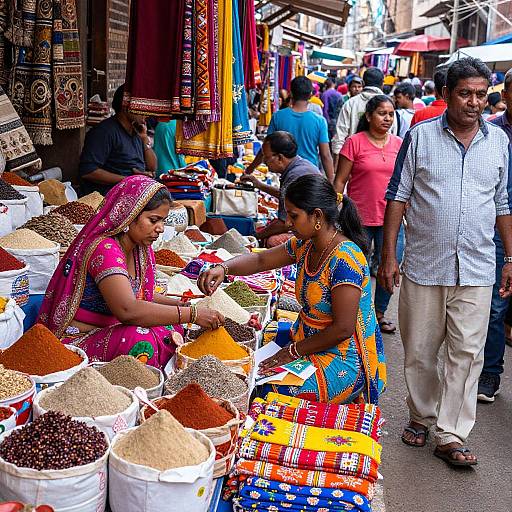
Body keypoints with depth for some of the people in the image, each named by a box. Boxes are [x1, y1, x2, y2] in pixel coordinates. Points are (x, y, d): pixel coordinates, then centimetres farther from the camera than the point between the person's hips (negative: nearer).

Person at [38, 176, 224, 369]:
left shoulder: (140, 248, 5)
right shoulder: (104, 249, -24)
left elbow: (141, 295, 18)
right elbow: (128, 311, -35)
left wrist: (182, 305, 0)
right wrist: (193, 314, -31)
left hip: (105, 333, 9)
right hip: (77, 341, -9)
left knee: (169, 328, -6)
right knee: (139, 338, -30)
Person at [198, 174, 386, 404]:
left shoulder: (345, 260, -24)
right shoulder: (305, 245, 2)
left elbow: (343, 329, -24)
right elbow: (260, 260, 10)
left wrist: (294, 351, -16)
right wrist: (223, 268, -10)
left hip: (342, 361, -8)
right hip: (309, 345, 8)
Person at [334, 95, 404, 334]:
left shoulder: (399, 144, 7)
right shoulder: (354, 142, -5)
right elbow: (340, 181, -4)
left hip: (391, 219, 4)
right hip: (359, 218, -3)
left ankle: (379, 312, 27)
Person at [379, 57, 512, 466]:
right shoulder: (420, 136, -1)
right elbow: (398, 197, 0)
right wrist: (389, 256, -4)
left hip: (476, 270, 1)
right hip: (424, 265, -1)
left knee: (467, 353, 1)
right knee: (420, 351, 10)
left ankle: (451, 435, 11)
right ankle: (422, 416, 30)